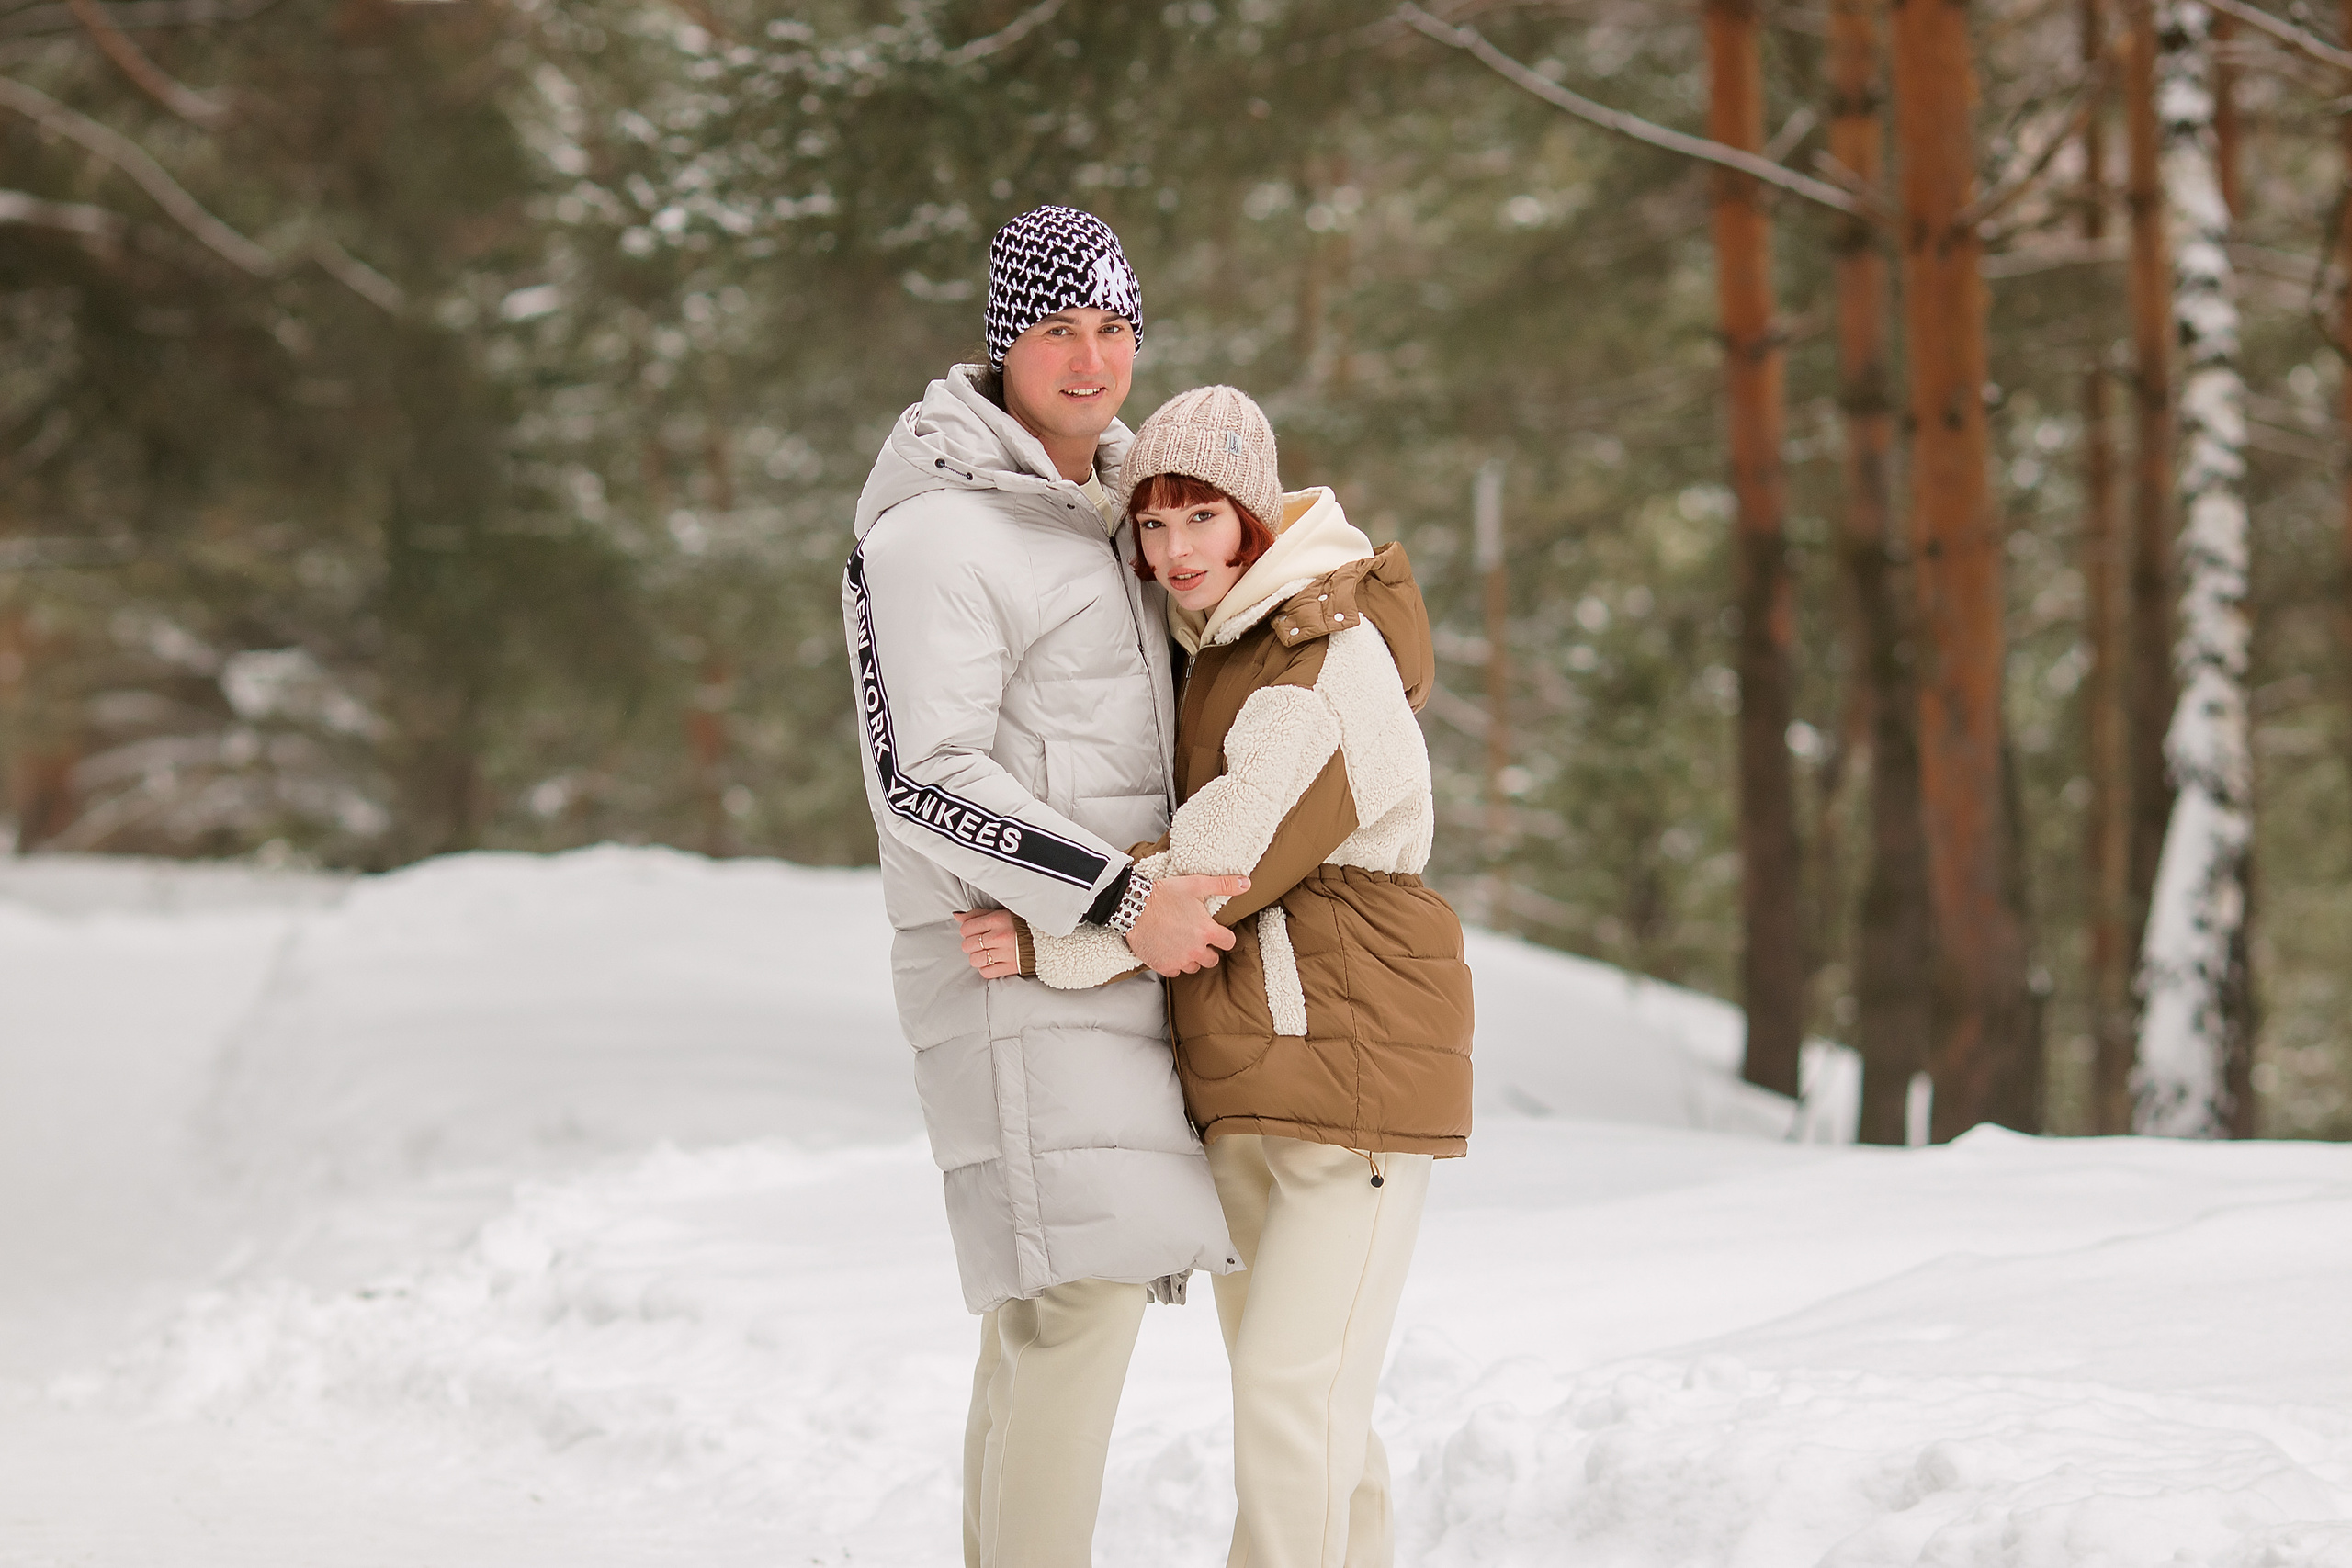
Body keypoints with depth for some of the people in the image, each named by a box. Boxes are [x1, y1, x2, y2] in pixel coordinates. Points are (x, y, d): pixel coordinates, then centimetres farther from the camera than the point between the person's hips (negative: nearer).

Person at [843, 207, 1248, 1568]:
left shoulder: (1097, 502, 14)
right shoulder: (936, 533, -15)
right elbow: (925, 782, -20)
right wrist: (1122, 903, -23)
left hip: (1108, 954, 9)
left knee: (1047, 1307, 10)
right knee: (1080, 1291, -16)